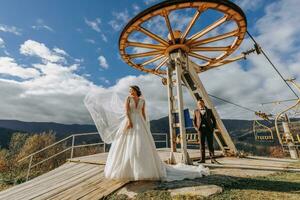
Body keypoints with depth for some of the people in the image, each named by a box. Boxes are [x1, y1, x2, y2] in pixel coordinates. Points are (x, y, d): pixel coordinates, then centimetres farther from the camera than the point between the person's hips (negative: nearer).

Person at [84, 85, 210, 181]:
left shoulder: (142, 100, 12)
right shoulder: (128, 98, 7)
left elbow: (143, 113, 12)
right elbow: (126, 110, -6)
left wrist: (145, 125, 5)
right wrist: (129, 121, -20)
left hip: (140, 123, 1)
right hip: (129, 122, -1)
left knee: (142, 145, -2)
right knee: (128, 145, -1)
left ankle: (142, 169, 9)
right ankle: (128, 169, 11)